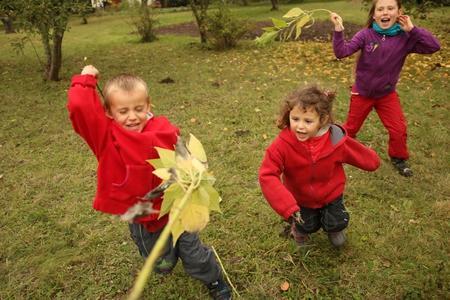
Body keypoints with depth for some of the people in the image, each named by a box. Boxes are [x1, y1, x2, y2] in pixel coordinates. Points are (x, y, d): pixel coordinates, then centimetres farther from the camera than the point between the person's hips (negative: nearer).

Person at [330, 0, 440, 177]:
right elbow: (341, 52, -24)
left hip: (387, 94, 1)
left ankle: (399, 158, 30)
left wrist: (413, 29, -24)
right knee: (351, 127, 14)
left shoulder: (405, 38, -13)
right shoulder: (366, 35, -16)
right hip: (362, 92, -1)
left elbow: (434, 46, -21)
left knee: (399, 130, 3)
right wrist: (338, 30, -37)